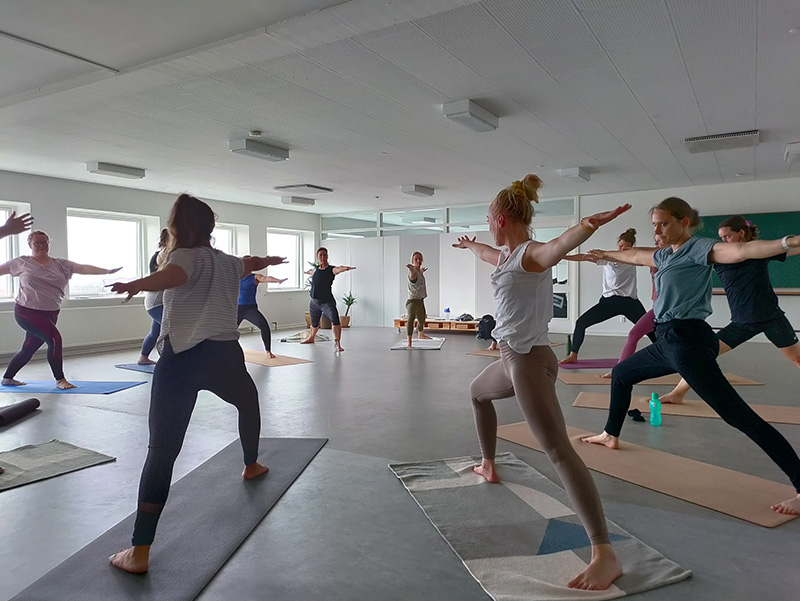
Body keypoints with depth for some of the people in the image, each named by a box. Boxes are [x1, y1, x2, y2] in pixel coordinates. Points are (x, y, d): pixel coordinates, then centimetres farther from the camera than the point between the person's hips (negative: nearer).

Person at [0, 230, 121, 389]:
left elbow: (84, 268, -9)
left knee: (28, 349, 13)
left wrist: (108, 271, -23)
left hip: (50, 314, 4)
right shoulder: (22, 263, 0)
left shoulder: (61, 264, 3)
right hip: (26, 311, -4)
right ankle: (60, 380, -11)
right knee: (54, 338, -21)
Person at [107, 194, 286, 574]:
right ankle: (251, 466, 55)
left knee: (162, 450, -4)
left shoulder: (186, 256, 3)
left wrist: (136, 285, -42)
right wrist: (271, 260, 65)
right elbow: (254, 263, 43)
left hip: (181, 358, -4)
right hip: (223, 354, 4)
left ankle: (140, 552, -4)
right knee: (247, 401, 35)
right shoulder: (226, 261, 18)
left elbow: (173, 275, -24)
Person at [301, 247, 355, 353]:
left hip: (327, 301, -5)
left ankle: (337, 344, -30)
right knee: (314, 323, 22)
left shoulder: (331, 270, -10)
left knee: (335, 319, -29)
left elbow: (339, 269, -34)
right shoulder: (315, 270, 7)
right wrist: (308, 272, 57)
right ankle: (311, 338, 51)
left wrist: (345, 268, -58)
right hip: (314, 301, 6)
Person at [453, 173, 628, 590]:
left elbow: (559, 245, -39)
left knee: (558, 450, -18)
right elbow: (487, 253, 38)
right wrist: (468, 245, 59)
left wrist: (588, 225, -61)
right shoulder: (507, 255, 13)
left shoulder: (532, 254, -15)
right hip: (511, 358, 10)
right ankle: (489, 466, 51)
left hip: (530, 360, -10)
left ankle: (605, 556, -19)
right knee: (477, 393, 34)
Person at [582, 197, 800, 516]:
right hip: (667, 341, 10)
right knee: (620, 374, 24)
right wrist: (607, 254, 51)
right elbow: (634, 255, 35)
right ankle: (611, 435, 42)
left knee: (739, 416, -13)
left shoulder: (698, 248, -9)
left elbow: (740, 251, -27)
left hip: (688, 340, -10)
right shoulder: (666, 255, 16)